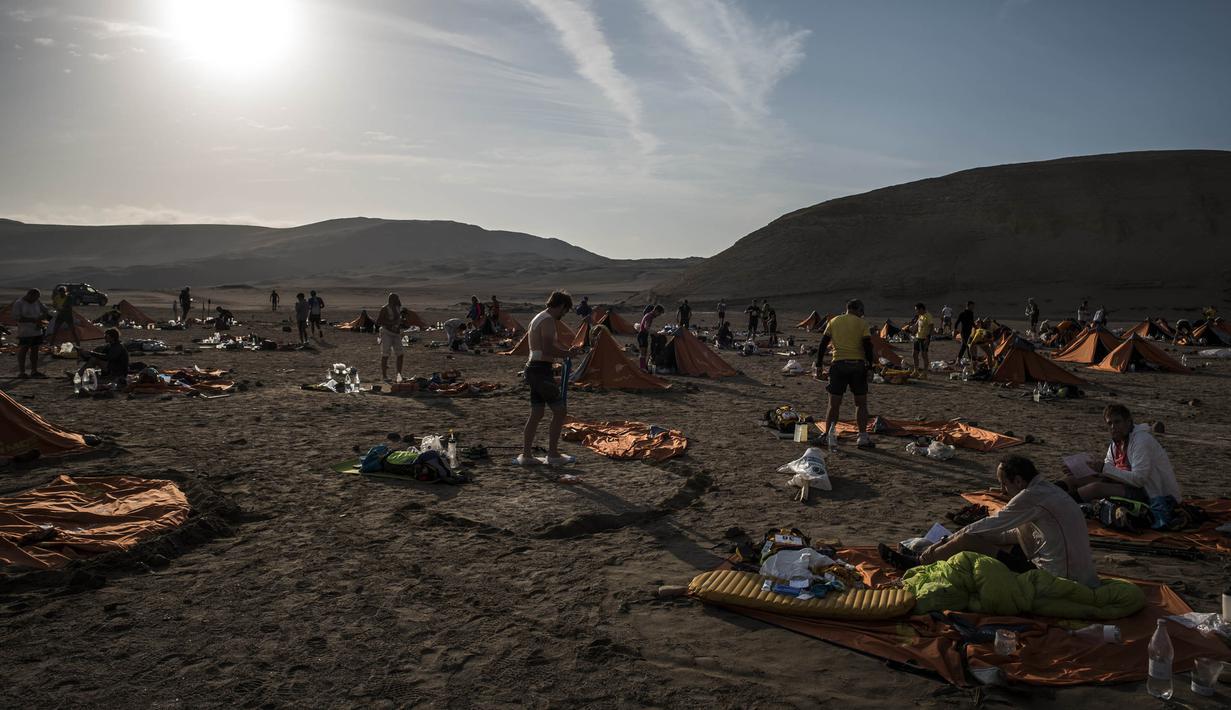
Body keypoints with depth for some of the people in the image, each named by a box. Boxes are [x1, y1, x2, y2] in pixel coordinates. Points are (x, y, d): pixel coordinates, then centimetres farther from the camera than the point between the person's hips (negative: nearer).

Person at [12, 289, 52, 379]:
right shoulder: (18, 303, -9)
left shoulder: (37, 302, 7)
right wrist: (32, 320, -24)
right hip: (25, 332, -6)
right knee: (23, 351, 1)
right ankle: (21, 372, 7)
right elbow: (16, 317, -17)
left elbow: (46, 310, 15)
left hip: (37, 331, 6)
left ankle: (34, 372, 11)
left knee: (35, 351, 7)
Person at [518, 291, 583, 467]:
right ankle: (553, 455, 1)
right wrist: (568, 353, -12)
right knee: (560, 411, -4)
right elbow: (548, 350, -24)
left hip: (533, 368, 10)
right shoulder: (548, 321, -14)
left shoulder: (537, 318, 18)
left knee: (536, 414, 13)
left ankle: (525, 455, 15)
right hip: (542, 371, -10)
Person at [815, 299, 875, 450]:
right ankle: (863, 438, 11)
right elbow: (868, 346, -6)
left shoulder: (833, 321, 11)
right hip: (857, 365, -1)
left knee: (834, 405, 6)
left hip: (838, 364, 1)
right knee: (861, 404, 12)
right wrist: (869, 368, -4)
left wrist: (818, 366, 7)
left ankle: (828, 435, -9)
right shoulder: (862, 323, 4)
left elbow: (823, 345, 6)